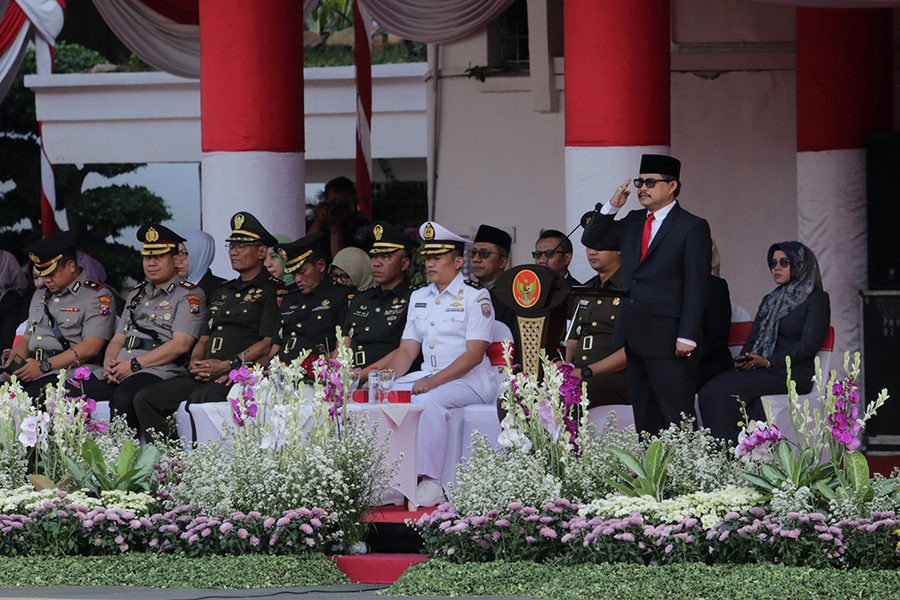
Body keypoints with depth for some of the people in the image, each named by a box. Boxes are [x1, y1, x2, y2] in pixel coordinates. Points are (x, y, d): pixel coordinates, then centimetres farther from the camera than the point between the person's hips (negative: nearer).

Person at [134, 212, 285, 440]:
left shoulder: (272, 291, 2)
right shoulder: (222, 291, 28)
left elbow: (269, 344, -9)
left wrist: (226, 365, -15)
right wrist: (195, 363, 4)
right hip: (205, 375, 8)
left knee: (200, 399, -39)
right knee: (145, 399, -9)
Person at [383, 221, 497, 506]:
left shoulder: (475, 296, -4)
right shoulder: (419, 297, 18)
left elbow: (474, 354, -13)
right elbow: (407, 350, 17)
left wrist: (434, 381, -23)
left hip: (469, 380, -7)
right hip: (429, 377, 7)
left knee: (430, 400, -36)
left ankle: (431, 482, -37)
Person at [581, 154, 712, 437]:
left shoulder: (692, 227, -4)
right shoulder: (633, 222, 17)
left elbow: (697, 286, -8)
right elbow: (591, 240, 22)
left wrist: (687, 338, -15)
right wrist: (611, 207, 6)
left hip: (668, 339, -7)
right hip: (634, 337, 7)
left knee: (677, 418, -9)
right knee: (645, 418, 7)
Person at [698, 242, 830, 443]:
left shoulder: (816, 300, 1)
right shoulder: (770, 301, 25)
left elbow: (808, 345, -9)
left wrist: (769, 362, -17)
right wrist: (743, 359, -2)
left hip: (793, 373, -7)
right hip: (758, 368, 7)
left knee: (727, 393, -30)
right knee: (709, 392, -23)